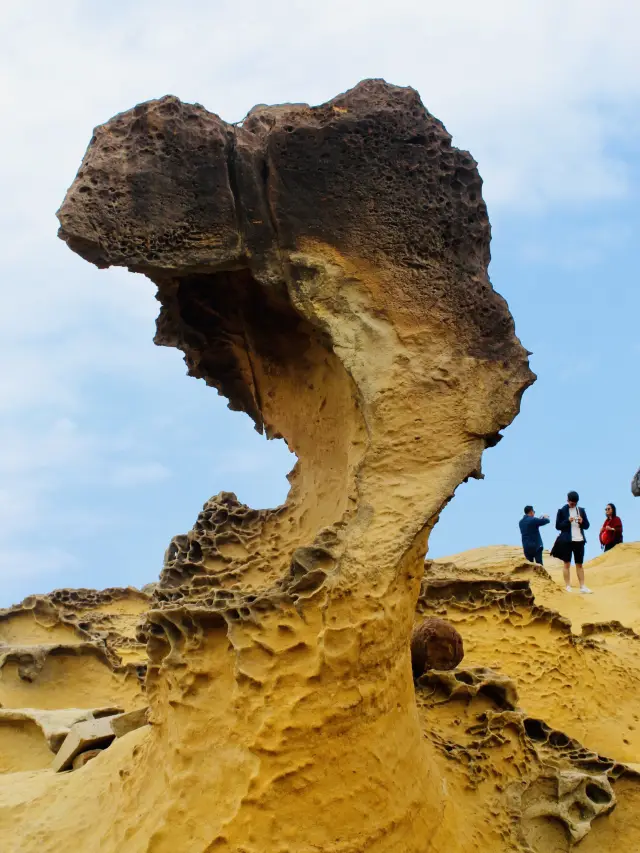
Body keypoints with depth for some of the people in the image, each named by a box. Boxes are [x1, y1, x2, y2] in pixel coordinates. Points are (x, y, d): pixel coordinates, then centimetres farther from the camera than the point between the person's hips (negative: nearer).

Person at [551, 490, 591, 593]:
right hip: (567, 540, -3)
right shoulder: (562, 511, 0)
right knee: (567, 564, 0)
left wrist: (582, 522, -9)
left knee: (579, 564, 7)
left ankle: (582, 586, 7)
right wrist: (568, 521, -17)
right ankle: (567, 587, 1)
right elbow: (558, 526, -2)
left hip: (579, 540, 3)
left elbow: (587, 526, 12)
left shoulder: (581, 510, 9)